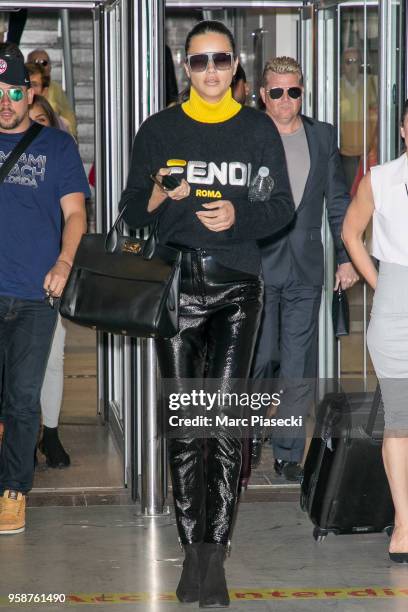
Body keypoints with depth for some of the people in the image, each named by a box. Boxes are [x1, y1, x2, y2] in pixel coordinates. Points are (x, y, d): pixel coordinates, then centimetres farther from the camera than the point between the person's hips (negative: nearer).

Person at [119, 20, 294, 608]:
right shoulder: (158, 130, 8)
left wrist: (238, 216, -13)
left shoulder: (259, 129, 8)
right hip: (175, 287, 1)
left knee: (225, 422, -11)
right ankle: (192, 552, 9)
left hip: (237, 286, -1)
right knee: (183, 424, 1)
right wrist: (160, 198, -14)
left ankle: (214, 558, -9)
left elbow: (282, 206, 6)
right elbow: (132, 211, 8)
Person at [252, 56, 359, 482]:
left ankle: (288, 454, 12)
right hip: (257, 266, -3)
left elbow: (338, 201, 13)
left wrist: (346, 257, 7)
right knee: (258, 360, -3)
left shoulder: (323, 136, 9)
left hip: (306, 270, 3)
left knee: (299, 368, 4)